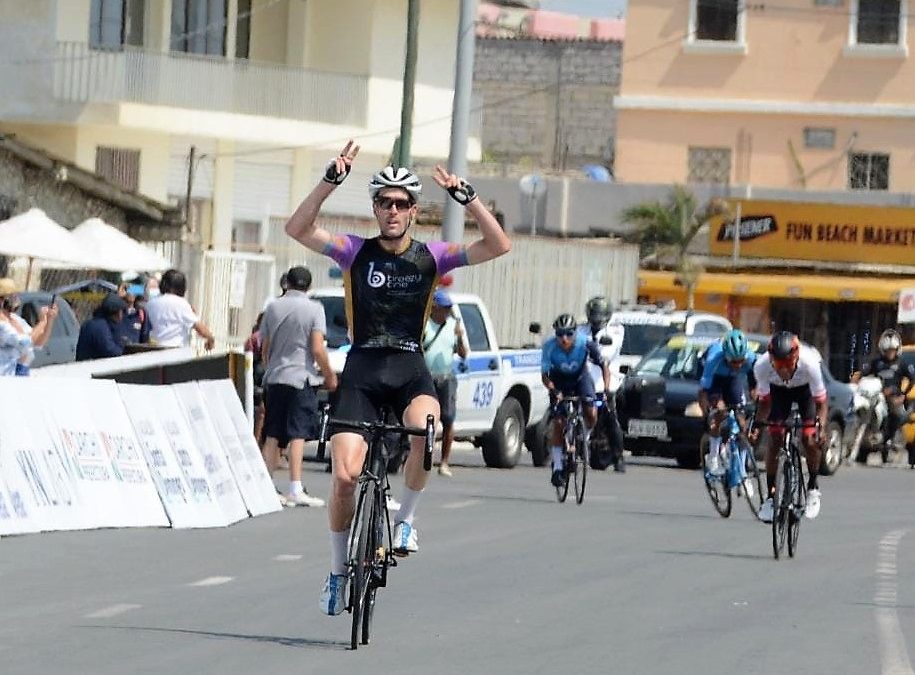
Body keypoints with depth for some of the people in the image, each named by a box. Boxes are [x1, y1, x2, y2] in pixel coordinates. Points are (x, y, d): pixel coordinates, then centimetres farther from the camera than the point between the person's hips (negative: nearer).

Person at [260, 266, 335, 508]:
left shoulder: (273, 307, 7)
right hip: (301, 378, -4)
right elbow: (318, 349, -11)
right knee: (297, 434, -5)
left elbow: (264, 348, 13)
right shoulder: (314, 309, -5)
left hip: (274, 378, 4)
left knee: (272, 436, 9)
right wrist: (330, 375, 1)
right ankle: (295, 489, -12)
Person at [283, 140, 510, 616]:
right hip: (362, 369, 0)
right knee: (344, 475, -12)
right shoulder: (355, 252, 2)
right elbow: (297, 229, -11)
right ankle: (337, 572, 9)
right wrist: (332, 180, -21)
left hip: (410, 370, 0)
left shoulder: (430, 256, 4)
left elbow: (498, 246, -5)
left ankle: (405, 518, -8)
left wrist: (467, 198, -15)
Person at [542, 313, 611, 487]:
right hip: (559, 383, 0)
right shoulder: (550, 347, -30)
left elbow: (603, 365, -19)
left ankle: (585, 438, 12)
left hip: (580, 378, 0)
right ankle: (557, 468, -3)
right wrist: (553, 390, -44)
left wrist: (606, 388, -32)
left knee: (591, 414, -22)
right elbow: (544, 374, -25)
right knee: (558, 424, -10)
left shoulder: (585, 345, -30)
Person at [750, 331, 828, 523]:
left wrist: (821, 427, -44)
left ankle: (813, 487, 6)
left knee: (810, 439, -16)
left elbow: (820, 400, -31)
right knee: (774, 439, -11)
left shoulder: (809, 362, -40)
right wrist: (756, 426, -33)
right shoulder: (762, 365, -35)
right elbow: (764, 400, -19)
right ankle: (770, 495, -3)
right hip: (778, 391, 1)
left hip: (805, 389, -1)